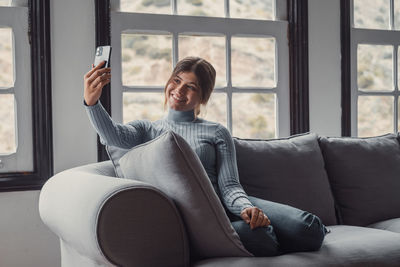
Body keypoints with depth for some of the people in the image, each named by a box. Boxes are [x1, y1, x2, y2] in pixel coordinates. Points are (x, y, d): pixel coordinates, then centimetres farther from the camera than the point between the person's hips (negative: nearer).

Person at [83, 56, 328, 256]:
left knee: (305, 226, -23)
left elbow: (229, 185, 5)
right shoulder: (147, 130, 21)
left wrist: (246, 207, -18)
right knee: (251, 234, -35)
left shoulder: (217, 133, 18)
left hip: (221, 204, 2)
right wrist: (92, 102, -23)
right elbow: (113, 135, -2)